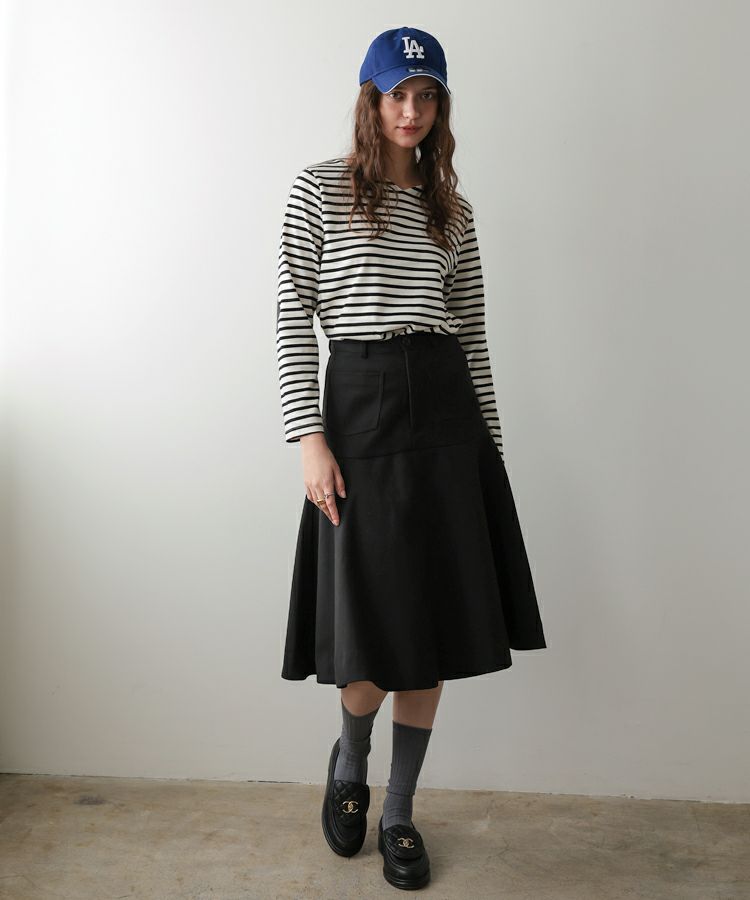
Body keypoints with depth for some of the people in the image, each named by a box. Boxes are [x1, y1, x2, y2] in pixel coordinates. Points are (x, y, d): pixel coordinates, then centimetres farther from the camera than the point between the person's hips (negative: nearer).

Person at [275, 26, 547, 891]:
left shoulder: (451, 206, 14)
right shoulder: (319, 189, 2)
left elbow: (472, 331, 13)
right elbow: (292, 319, -3)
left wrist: (490, 443, 10)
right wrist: (309, 438, -11)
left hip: (448, 412, 4)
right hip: (360, 405, -4)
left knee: (432, 627, 7)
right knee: (376, 630, -1)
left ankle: (398, 812, 26)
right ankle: (349, 759, 35)